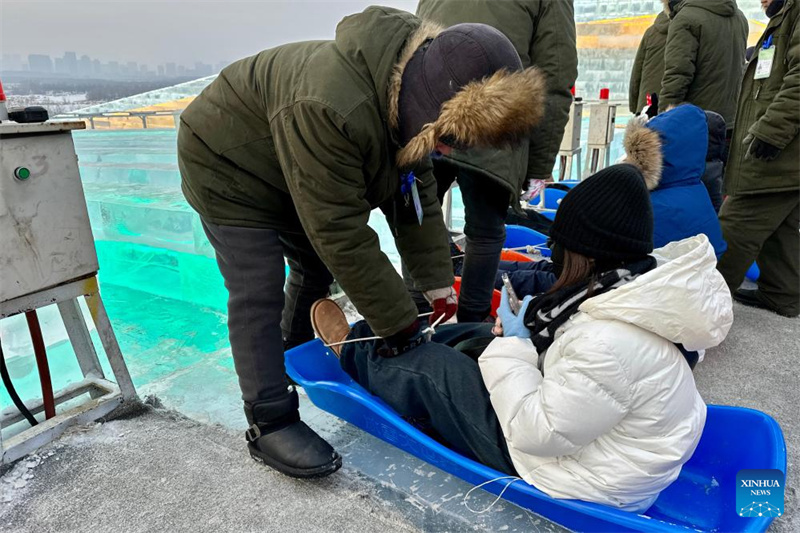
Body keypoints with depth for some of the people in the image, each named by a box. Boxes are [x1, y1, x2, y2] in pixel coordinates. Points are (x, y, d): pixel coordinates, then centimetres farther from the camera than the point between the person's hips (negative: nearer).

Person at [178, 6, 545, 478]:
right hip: (228, 171, -8)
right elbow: (342, 233, -38)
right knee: (259, 295, -11)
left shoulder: (412, 95, -15)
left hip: (292, 173, 8)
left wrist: (438, 287, -14)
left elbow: (417, 195, -10)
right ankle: (269, 424, 1)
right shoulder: (327, 109, -43)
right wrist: (400, 323, -30)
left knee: (317, 267, 15)